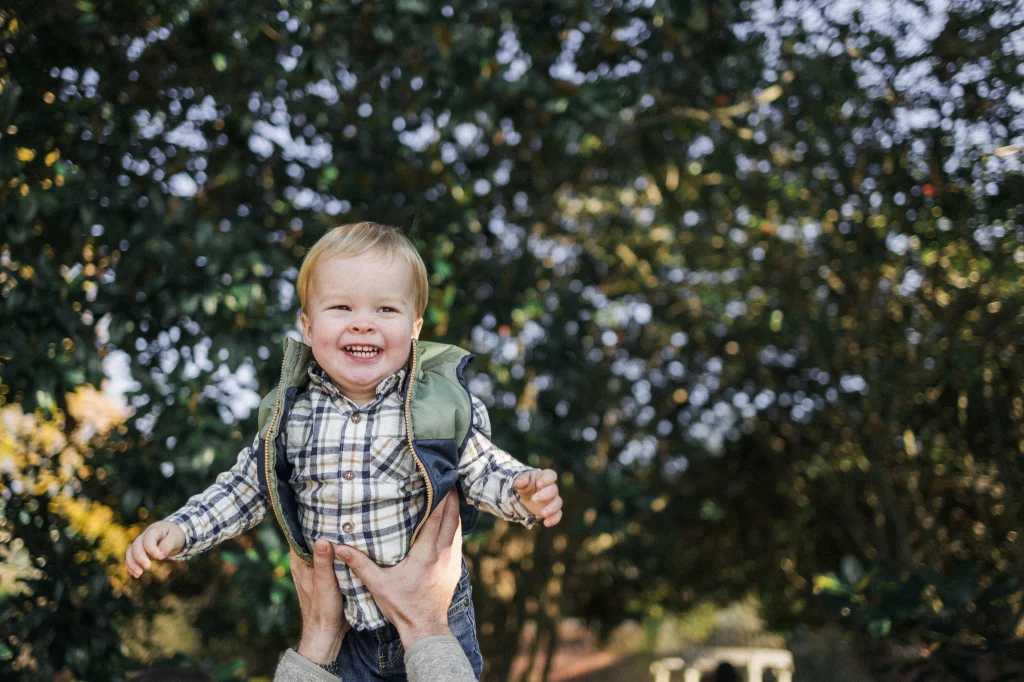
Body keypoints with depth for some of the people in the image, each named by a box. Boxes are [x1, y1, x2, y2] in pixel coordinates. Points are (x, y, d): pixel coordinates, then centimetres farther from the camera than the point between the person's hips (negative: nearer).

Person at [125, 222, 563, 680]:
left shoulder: (441, 402, -14)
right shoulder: (291, 413, -9)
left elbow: (482, 470, -4)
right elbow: (246, 487, 4)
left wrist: (525, 492, -23)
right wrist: (179, 530, -5)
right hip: (343, 628, 2)